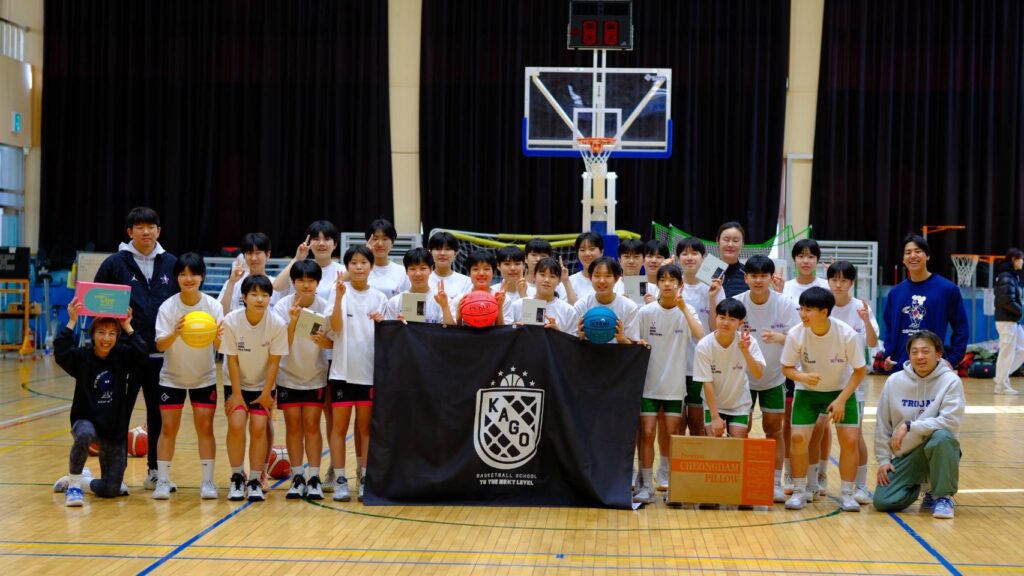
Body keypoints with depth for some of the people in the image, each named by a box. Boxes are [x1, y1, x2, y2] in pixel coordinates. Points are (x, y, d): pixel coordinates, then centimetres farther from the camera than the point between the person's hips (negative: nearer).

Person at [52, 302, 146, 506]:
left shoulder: (123, 356, -2)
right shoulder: (82, 357, -7)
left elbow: (142, 354, -21)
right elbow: (60, 353, -26)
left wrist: (128, 328, -20)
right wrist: (72, 322, -28)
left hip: (115, 428, 2)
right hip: (86, 420, -2)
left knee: (111, 490, -1)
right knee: (84, 434, -42)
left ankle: (82, 480, 33)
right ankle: (74, 483, -18)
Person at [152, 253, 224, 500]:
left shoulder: (213, 306, -11)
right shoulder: (168, 307, -12)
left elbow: (221, 345, -16)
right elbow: (160, 344, -21)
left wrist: (217, 337, -40)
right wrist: (175, 334, -42)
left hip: (204, 377, 0)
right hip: (172, 377, 0)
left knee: (205, 427, -2)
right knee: (168, 427, -2)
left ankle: (208, 481, 4)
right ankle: (162, 481, 5)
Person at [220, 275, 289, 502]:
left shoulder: (277, 324, -20)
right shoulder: (231, 321, -21)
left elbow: (274, 361, -11)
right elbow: (232, 359, -13)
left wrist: (266, 393, -8)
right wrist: (236, 394, -11)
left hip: (263, 385, 0)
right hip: (237, 383, 0)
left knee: (258, 428, -9)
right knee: (236, 424, -15)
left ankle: (255, 481, 4)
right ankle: (237, 477, 1)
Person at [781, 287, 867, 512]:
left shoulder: (847, 334, -25)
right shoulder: (796, 334, -22)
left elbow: (860, 370, -13)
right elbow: (787, 368, -9)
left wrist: (841, 400, -19)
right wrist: (802, 376, -31)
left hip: (842, 390, 0)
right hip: (807, 391, 1)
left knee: (850, 440, -11)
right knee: (799, 437, -13)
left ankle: (847, 494, 7)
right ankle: (800, 491, 6)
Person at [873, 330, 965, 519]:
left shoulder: (950, 381, -9)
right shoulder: (894, 381, 0)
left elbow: (950, 421, -21)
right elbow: (882, 425, 6)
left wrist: (909, 426, -24)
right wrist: (883, 459, 1)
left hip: (939, 450, -3)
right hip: (905, 454, 3)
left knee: (941, 437, -37)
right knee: (883, 502, -14)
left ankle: (943, 497, -15)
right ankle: (917, 485, 21)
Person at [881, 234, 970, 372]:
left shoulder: (947, 289, -4)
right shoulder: (896, 292, 6)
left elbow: (961, 328, -1)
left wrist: (952, 360, -7)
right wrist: (888, 355, 4)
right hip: (899, 367, 4)